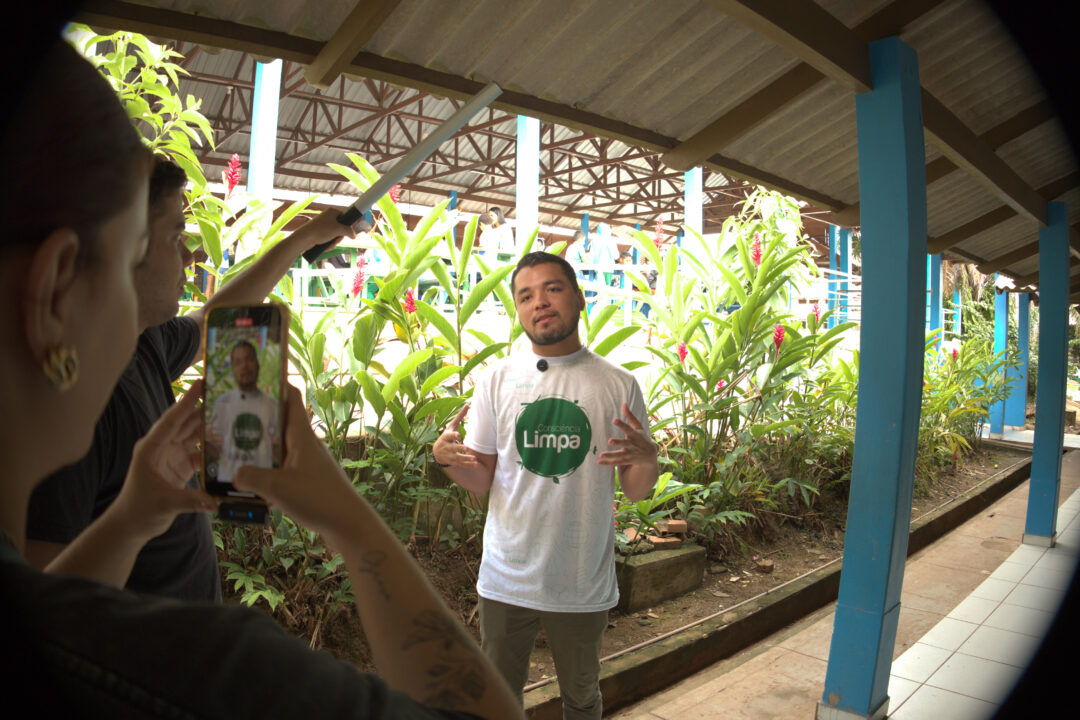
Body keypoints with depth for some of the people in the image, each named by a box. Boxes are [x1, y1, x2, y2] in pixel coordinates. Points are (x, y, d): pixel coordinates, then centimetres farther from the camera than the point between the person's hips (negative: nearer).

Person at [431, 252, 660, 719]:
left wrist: (647, 459, -22)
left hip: (584, 585, 0)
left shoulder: (618, 385, -4)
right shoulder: (497, 380, -2)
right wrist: (447, 458, -19)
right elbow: (481, 481, 1)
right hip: (507, 579, 1)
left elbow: (636, 492, -1)